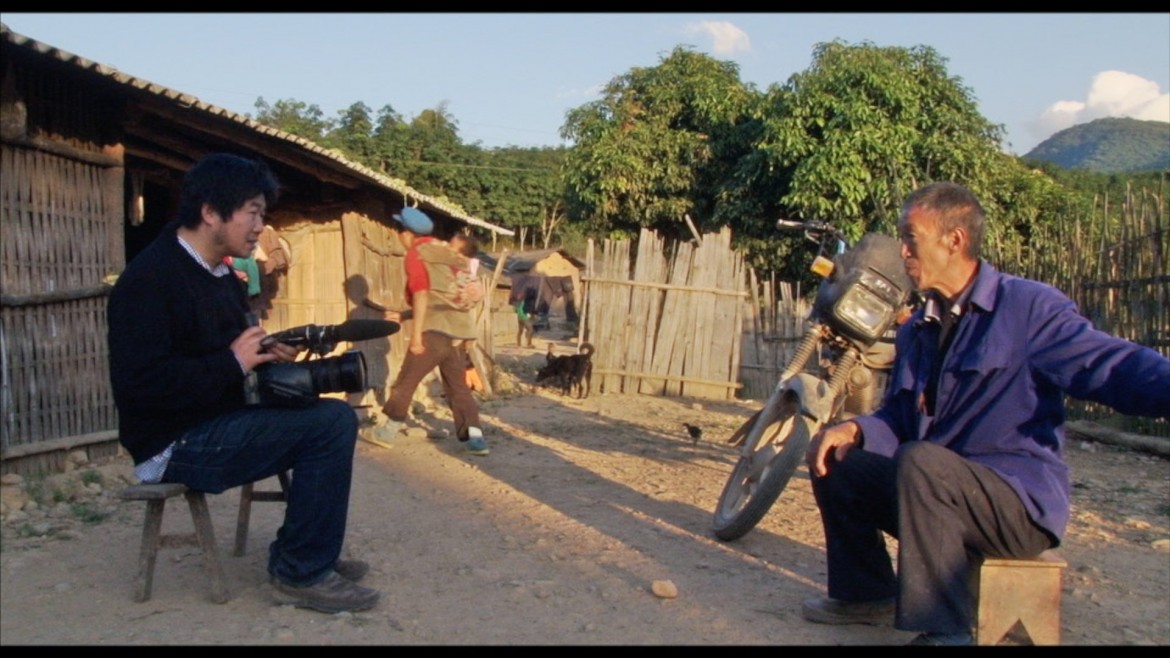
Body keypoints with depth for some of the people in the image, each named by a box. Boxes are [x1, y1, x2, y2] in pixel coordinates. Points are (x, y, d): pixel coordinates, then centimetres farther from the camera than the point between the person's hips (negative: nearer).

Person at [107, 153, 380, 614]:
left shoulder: (220, 276, 12)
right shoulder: (149, 279, -18)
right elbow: (138, 384, -28)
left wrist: (265, 355, -2)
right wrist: (233, 363, -23)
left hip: (211, 424, 10)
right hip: (174, 445, -10)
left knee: (334, 416, 5)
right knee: (329, 426, -19)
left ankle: (301, 552, 12)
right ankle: (301, 574, -8)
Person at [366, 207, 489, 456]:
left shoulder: (416, 255, -3)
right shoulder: (447, 252, 21)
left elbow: (422, 296, -13)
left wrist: (416, 335, -13)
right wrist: (405, 316, 27)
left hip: (435, 330, -7)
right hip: (459, 328, 7)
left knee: (406, 381, 6)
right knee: (458, 386, 10)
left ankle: (388, 431, 14)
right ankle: (475, 438, 0)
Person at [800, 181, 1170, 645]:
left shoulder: (1027, 307, -10)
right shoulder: (917, 331, 14)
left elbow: (1113, 365, -25)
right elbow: (899, 420, 13)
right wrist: (855, 429, -9)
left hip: (1023, 502, -8)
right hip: (941, 489, 8)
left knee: (920, 462, -34)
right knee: (835, 458, 4)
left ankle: (942, 629, -24)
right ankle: (867, 593, 16)